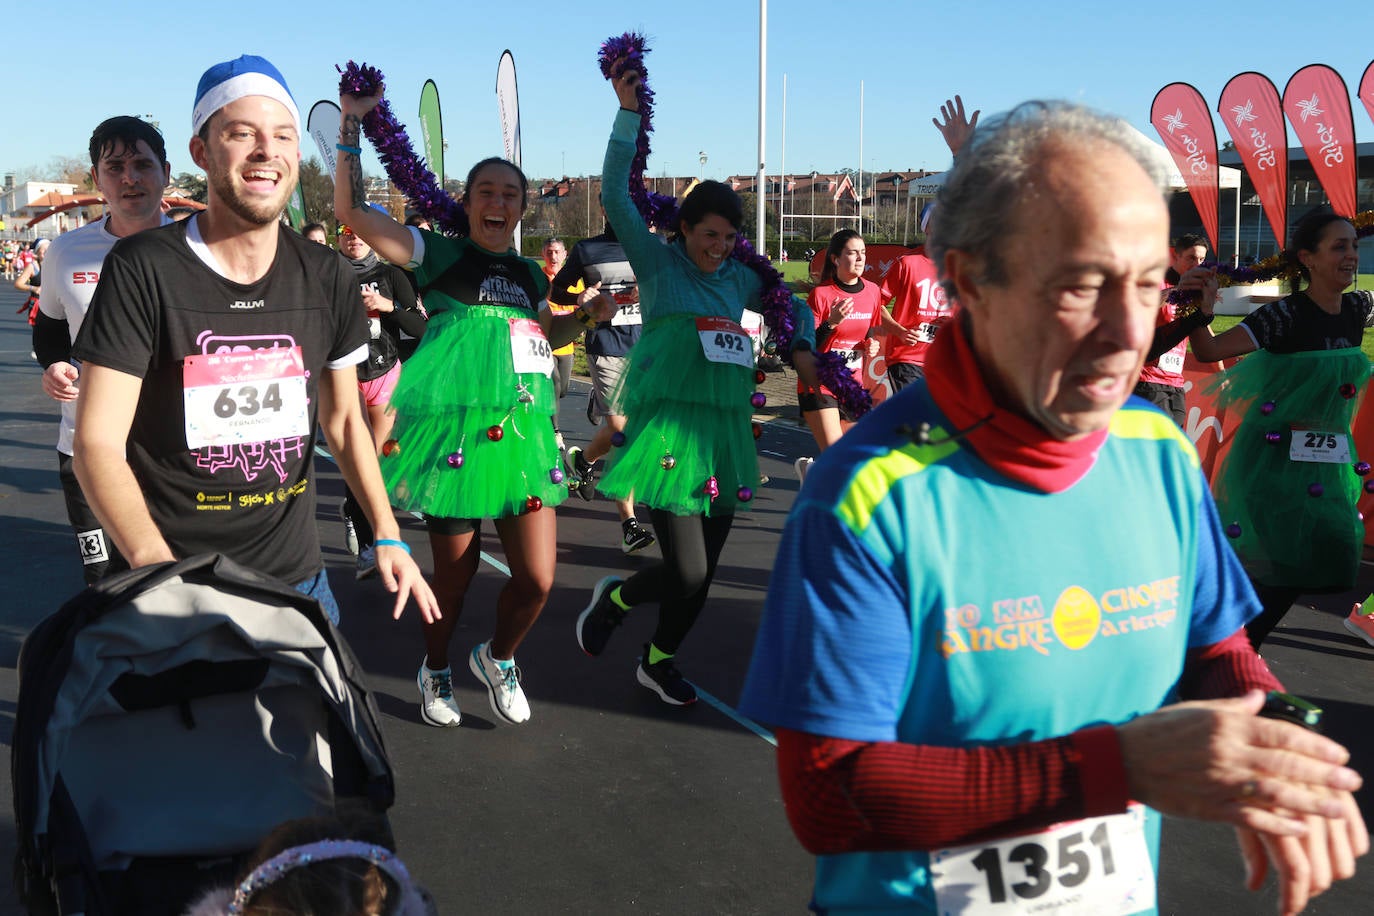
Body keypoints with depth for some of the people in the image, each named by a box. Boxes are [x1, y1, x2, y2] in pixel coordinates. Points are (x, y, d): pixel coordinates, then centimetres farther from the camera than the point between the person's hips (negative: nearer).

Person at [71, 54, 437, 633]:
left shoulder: (327, 277, 2)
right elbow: (98, 443, -14)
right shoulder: (143, 269, -11)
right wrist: (159, 569, -28)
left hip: (297, 576, 4)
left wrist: (388, 538, 0)